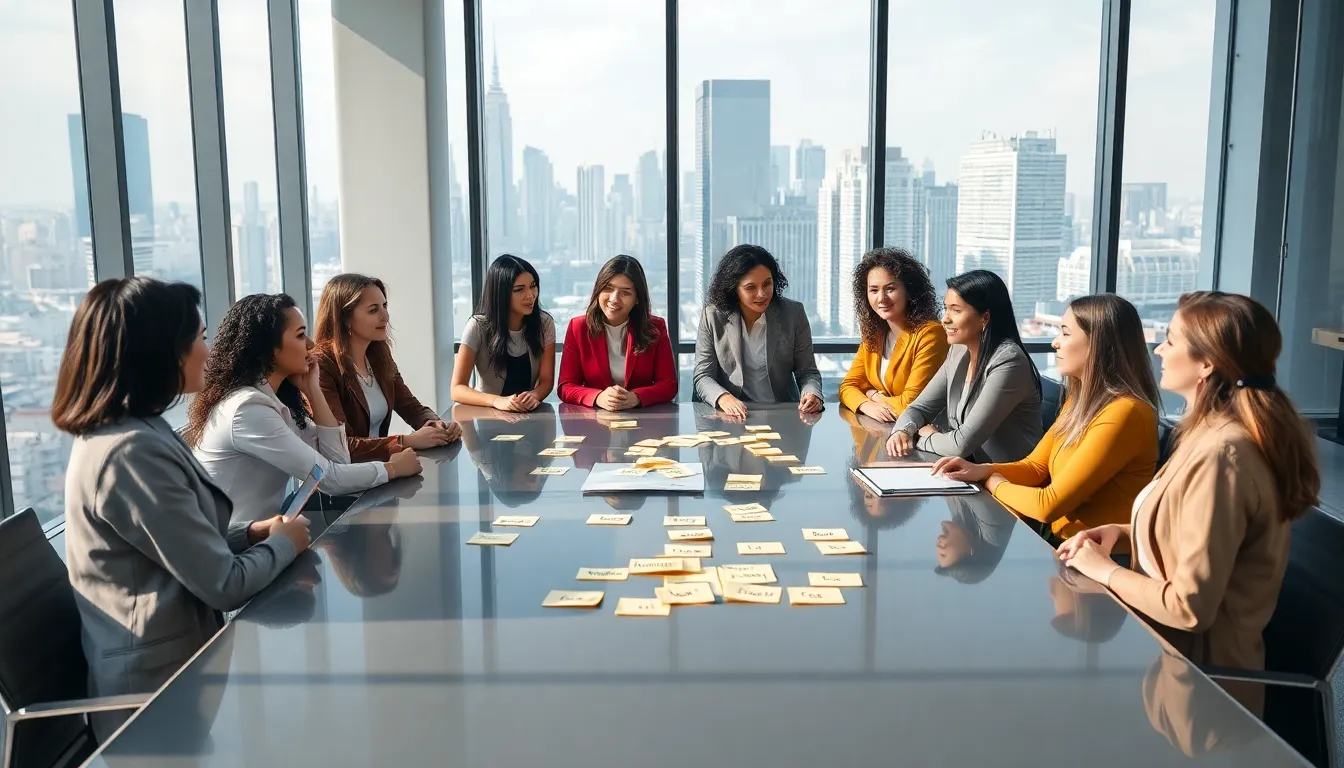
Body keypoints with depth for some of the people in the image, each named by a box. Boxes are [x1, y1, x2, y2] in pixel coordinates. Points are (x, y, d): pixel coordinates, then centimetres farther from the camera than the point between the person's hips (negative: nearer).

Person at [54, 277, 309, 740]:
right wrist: (283, 543, -5)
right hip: (160, 690, -9)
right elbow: (224, 585, -21)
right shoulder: (134, 452, -25)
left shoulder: (127, 430, 7)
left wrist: (252, 534, 5)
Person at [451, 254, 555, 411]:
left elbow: (546, 380, -2)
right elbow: (457, 389, -15)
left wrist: (534, 395, -25)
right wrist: (498, 401, -33)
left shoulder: (544, 323, -3)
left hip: (528, 413, 1)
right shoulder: (479, 326, -11)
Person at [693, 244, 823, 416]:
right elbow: (703, 377, 0)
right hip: (730, 418, -1)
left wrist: (812, 394, -16)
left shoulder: (793, 313, 2)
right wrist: (723, 398, -22)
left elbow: (807, 371, 7)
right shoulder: (712, 316, 0)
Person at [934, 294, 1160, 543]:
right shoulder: (1079, 400, 7)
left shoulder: (1123, 413, -22)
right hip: (1055, 537, 8)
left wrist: (994, 482, -5)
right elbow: (1035, 467, 14)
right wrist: (982, 470, -5)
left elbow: (1049, 504, -22)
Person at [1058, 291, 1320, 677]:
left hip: (1194, 663, -8)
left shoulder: (1219, 456, -26)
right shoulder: (1217, 433, 5)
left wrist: (1105, 569, -12)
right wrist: (1121, 531, 3)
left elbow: (1191, 607, -25)